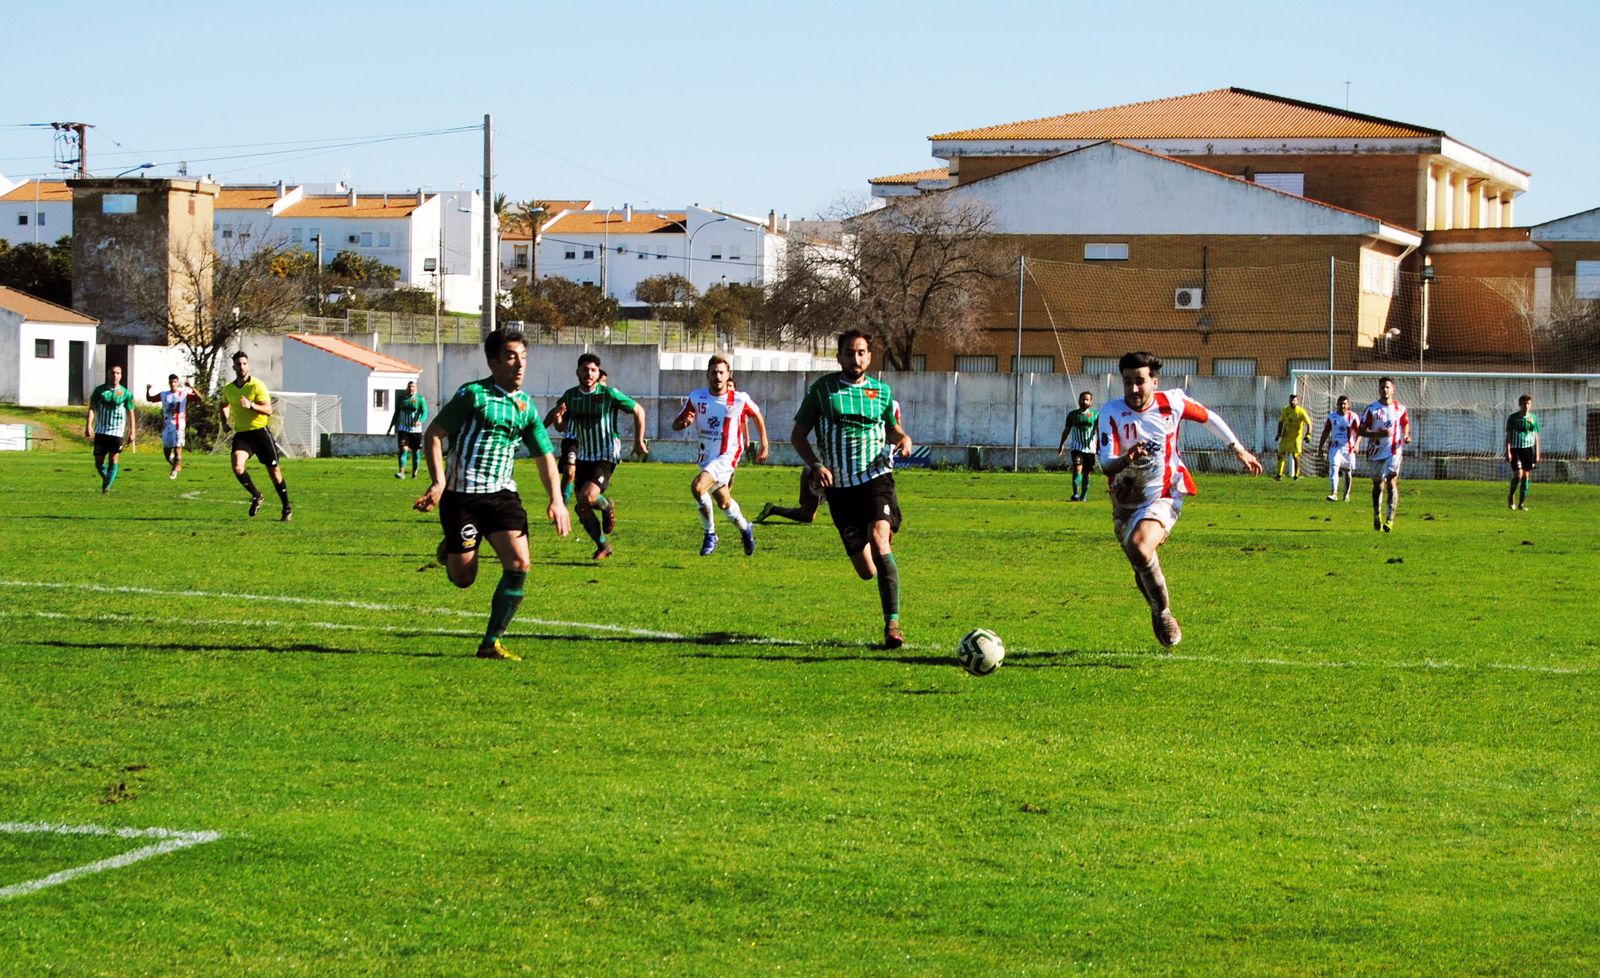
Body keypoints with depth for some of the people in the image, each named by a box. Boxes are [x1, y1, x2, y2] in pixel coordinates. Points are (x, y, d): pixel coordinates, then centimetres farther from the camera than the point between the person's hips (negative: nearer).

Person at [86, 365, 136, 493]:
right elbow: (92, 408, -1)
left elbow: (130, 413, 7)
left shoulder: (126, 393, 2)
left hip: (117, 432, -1)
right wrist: (89, 425, -15)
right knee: (99, 462, 5)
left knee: (114, 461, -10)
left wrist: (132, 432, 3)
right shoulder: (99, 390, 3)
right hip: (101, 431, 1)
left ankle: (108, 486, -4)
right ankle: (105, 479, 31)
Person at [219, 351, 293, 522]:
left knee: (274, 470, 2)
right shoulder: (228, 389, 6)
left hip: (260, 431, -3)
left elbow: (268, 410, -17)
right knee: (237, 467, -21)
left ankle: (287, 508, 18)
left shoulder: (257, 385, -10)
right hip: (241, 434, 3)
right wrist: (225, 421, 12)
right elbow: (225, 405, 29)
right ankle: (256, 496, 4)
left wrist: (251, 405, -33)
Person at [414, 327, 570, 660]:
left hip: (502, 493, 5)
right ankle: (448, 550, 37)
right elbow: (433, 434, -5)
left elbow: (544, 456, 17)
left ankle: (492, 642, -2)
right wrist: (438, 482, -15)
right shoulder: (473, 395, -7)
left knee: (519, 565, -13)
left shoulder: (527, 407, 9)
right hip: (461, 495, -5)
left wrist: (556, 501, 4)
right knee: (463, 578, -1)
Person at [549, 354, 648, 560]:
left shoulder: (609, 394, -11)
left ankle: (607, 507, 11)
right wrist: (558, 417, -13)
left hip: (606, 457, -5)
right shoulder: (570, 396, 2)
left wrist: (639, 441, -1)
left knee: (588, 497, -25)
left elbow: (638, 410, -1)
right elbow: (563, 427, 11)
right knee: (582, 509, 2)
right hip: (583, 457, 5)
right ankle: (603, 545, 23)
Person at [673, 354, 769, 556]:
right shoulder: (697, 397, -5)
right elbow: (675, 424, -1)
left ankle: (710, 534, -12)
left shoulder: (739, 399, -13)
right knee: (724, 502, 21)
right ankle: (745, 528, 49)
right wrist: (684, 423, -25)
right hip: (707, 455, 5)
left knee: (697, 486, -27)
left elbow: (757, 416, 7)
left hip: (727, 456, -5)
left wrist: (764, 444, 14)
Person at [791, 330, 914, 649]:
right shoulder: (821, 390, 3)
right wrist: (815, 465, -10)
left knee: (879, 542, -27)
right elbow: (798, 435, 7)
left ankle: (892, 623, -25)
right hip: (840, 488, 0)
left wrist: (903, 438, 0)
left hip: (876, 479, 0)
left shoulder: (882, 392, 9)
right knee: (866, 571, 2)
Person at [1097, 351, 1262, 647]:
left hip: (1164, 495, -3)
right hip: (1126, 501, 3)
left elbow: (1209, 417, 10)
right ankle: (1159, 613, 40)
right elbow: (1106, 464, -25)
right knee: (1142, 571, 10)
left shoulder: (1172, 402, -10)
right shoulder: (1112, 414, -14)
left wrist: (1239, 450, 15)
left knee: (1140, 546, -31)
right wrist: (1125, 460, -48)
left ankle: (1163, 612, -13)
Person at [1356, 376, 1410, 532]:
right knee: (1378, 485, 13)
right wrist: (1378, 434, -20)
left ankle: (1389, 519, -21)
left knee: (1391, 482, -17)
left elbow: (1405, 424, 21)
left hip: (1394, 451, -1)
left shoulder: (1400, 408, 2)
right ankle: (1377, 516, 33)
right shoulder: (1372, 409, -3)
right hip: (1376, 452, 1)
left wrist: (1407, 436, 0)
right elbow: (1360, 431, -5)